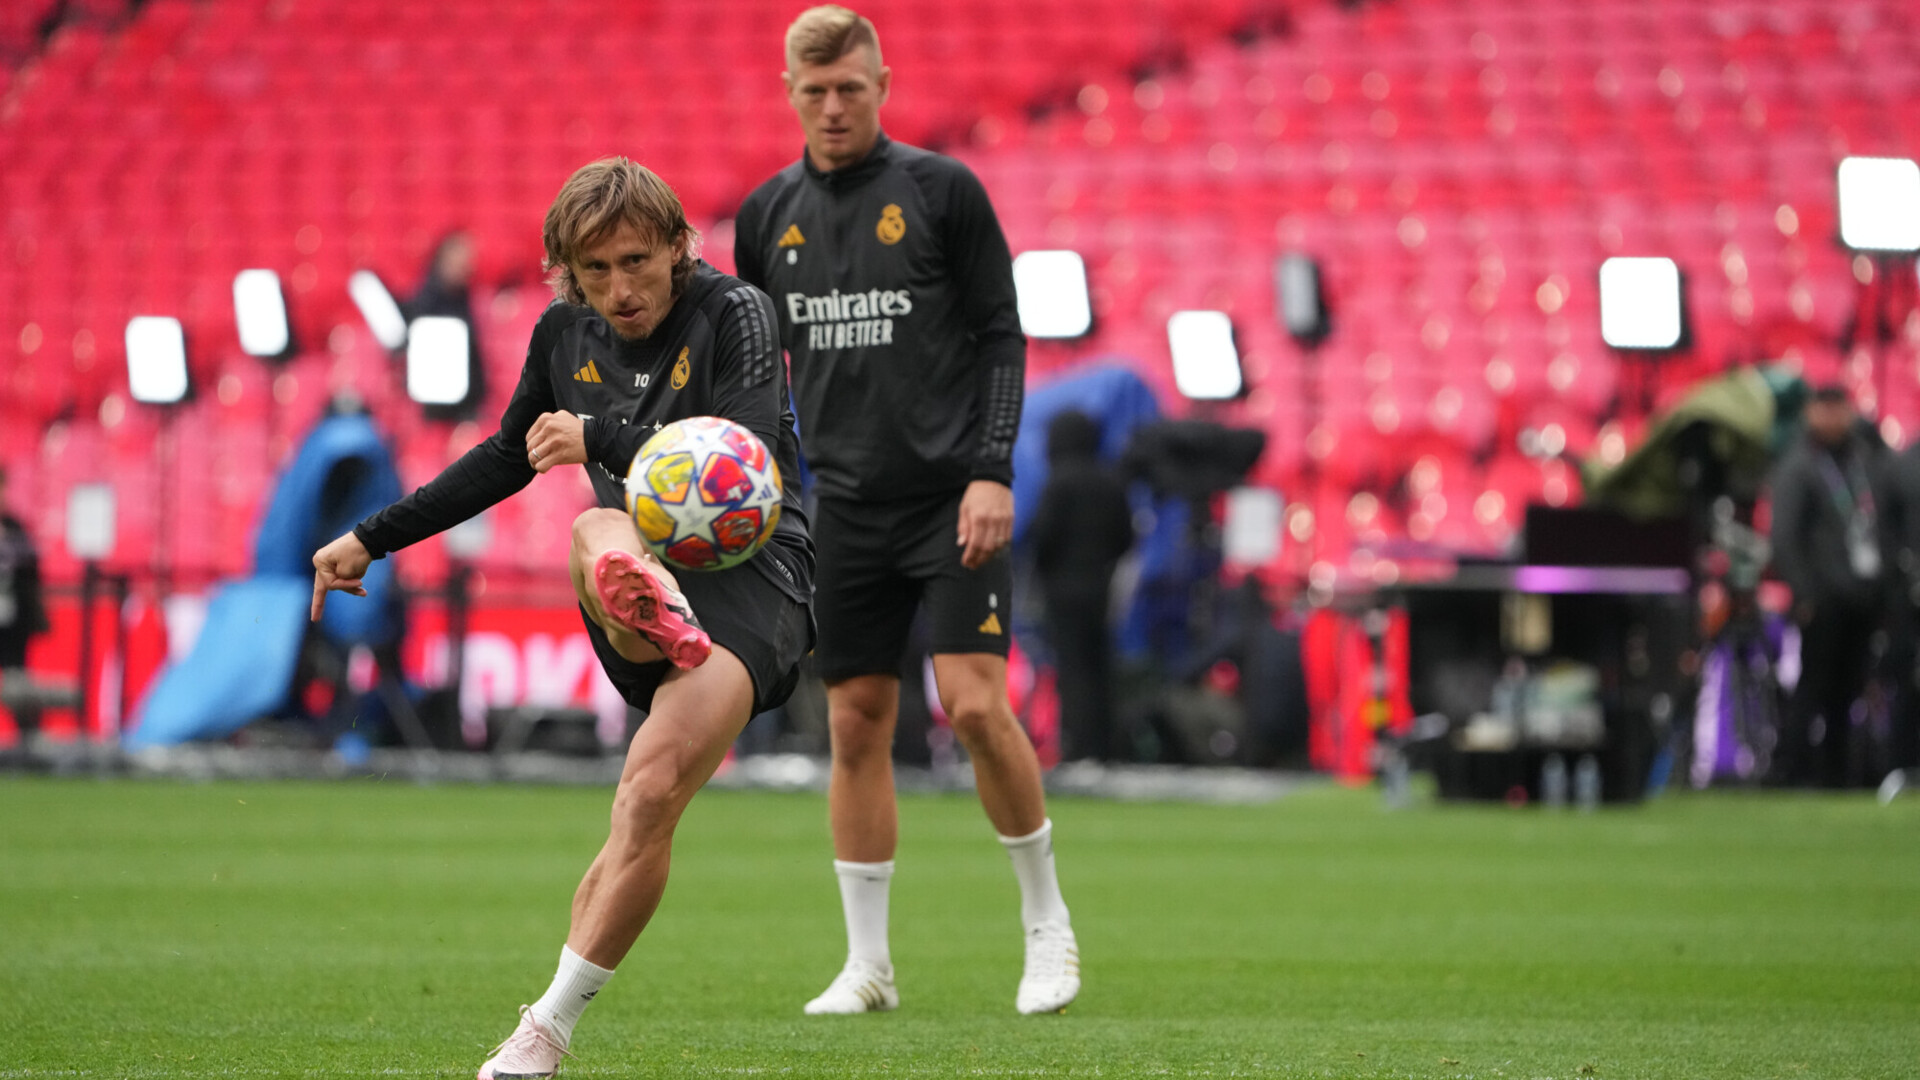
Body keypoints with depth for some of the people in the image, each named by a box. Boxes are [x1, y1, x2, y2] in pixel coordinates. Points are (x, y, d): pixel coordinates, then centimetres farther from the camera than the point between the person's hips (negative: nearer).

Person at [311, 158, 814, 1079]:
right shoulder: (566, 332, 11)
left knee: (651, 795, -24)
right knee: (594, 532, -35)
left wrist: (602, 437, -20)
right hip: (648, 562, 5)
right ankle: (650, 612, -72)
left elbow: (750, 461, -19)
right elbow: (508, 457, 28)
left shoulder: (734, 313, -6)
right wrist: (373, 539, 31)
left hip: (752, 575, -5)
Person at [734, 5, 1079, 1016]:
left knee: (975, 703, -13)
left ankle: (1047, 924, 4)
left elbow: (1002, 336, -2)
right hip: (846, 505, 4)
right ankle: (867, 964, 9)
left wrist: (992, 470, -12)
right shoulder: (767, 215, 8)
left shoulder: (941, 190, -3)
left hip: (951, 496, -4)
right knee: (855, 724, 2)